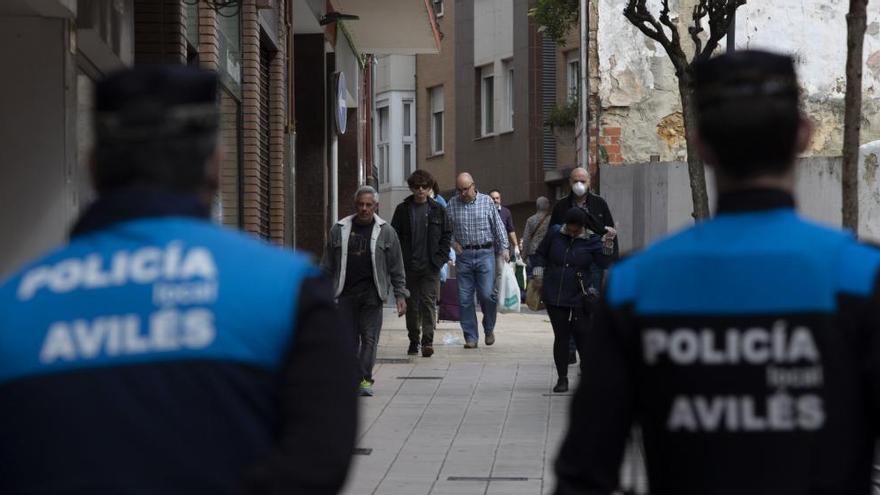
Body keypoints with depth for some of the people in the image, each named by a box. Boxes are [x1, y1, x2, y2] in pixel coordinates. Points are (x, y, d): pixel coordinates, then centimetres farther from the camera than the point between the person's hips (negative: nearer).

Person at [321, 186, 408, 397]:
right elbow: (327, 266, 13)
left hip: (372, 292, -2)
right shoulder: (339, 230, 8)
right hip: (346, 292, 2)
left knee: (369, 336, -8)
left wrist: (400, 294, 3)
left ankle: (364, 379, -7)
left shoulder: (385, 231, 5)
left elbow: (396, 267, 8)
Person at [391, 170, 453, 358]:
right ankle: (413, 341, 17)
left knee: (428, 303, -9)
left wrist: (440, 258, -4)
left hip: (430, 266, -1)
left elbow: (447, 234, 7)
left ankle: (427, 341, -12)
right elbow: (394, 236, 5)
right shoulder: (402, 210, 5)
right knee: (411, 305, 7)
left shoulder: (437, 210, 5)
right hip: (409, 266, 1)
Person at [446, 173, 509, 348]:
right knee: (465, 298, -1)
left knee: (487, 294, -9)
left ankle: (489, 329, 15)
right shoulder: (452, 205, 7)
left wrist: (504, 248, -1)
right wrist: (453, 242, 0)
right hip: (464, 255, 2)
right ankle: (471, 337, 6)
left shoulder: (487, 202, 4)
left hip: (485, 254, -2)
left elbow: (498, 226, 6)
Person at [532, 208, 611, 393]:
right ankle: (562, 378, 11)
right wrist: (539, 272, 7)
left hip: (579, 298, -1)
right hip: (554, 297, 1)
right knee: (561, 337, 3)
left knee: (583, 336, -5)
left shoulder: (592, 240, -2)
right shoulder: (555, 234, 3)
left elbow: (604, 262, -13)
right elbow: (540, 253, 17)